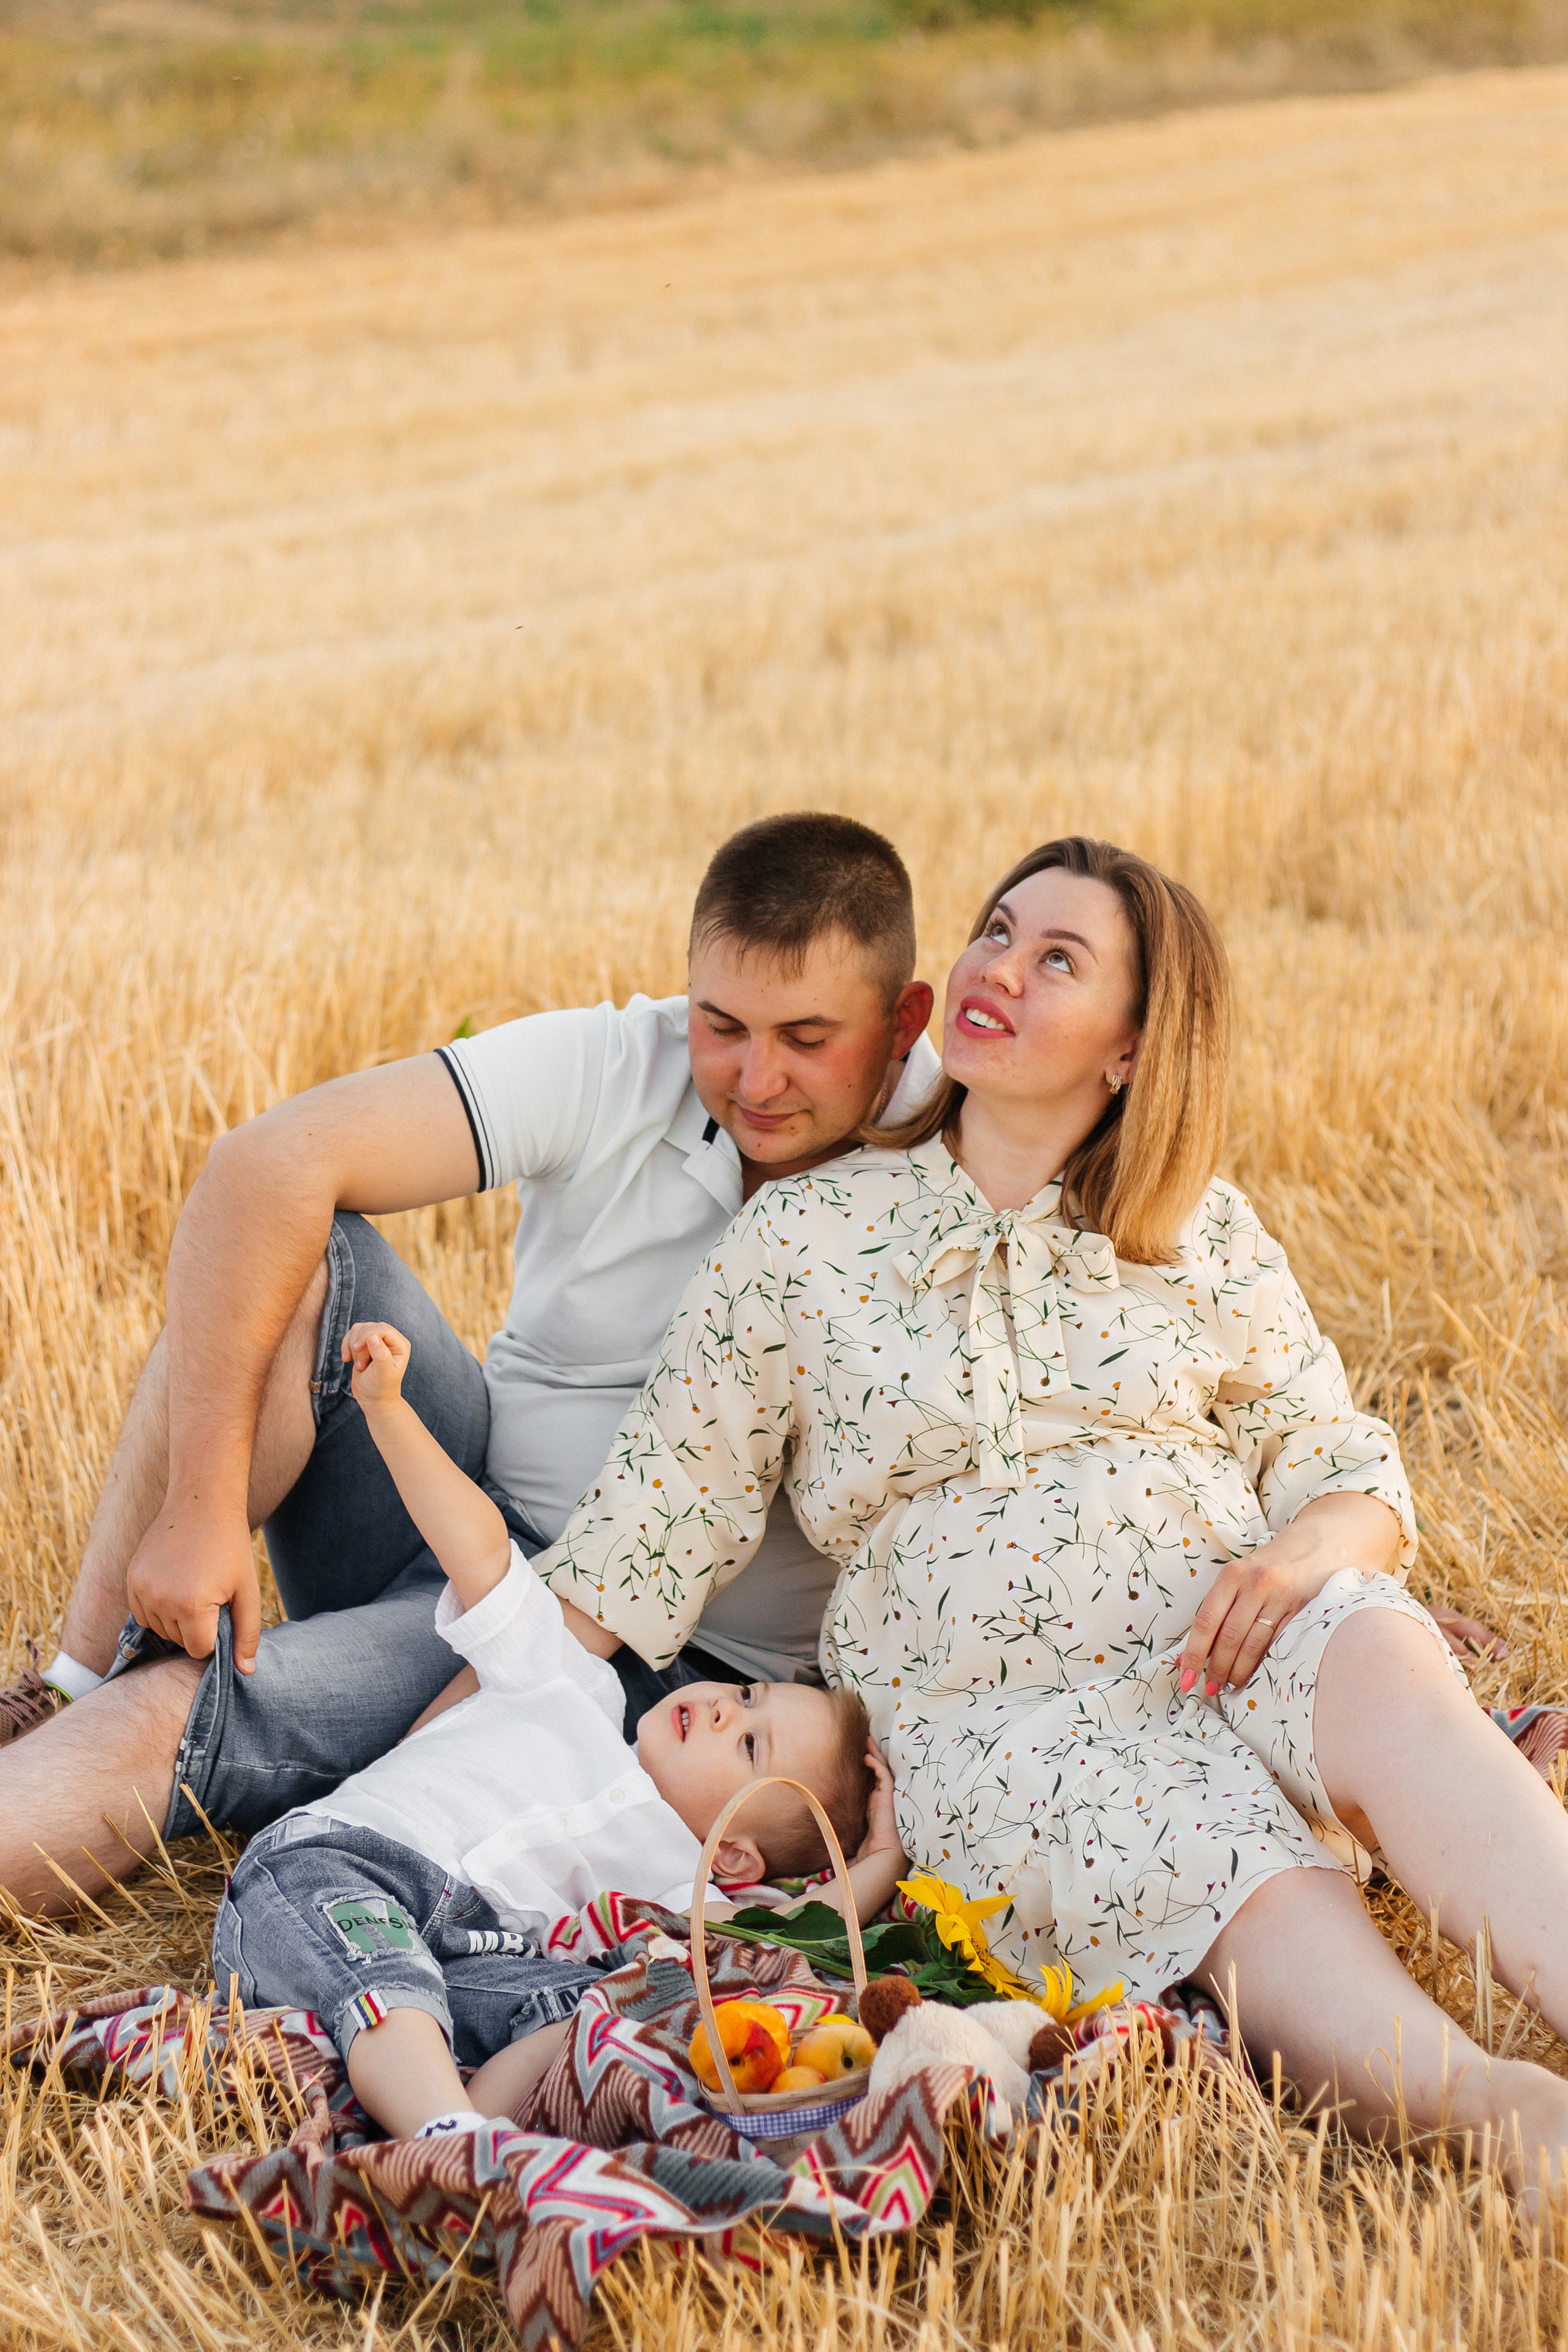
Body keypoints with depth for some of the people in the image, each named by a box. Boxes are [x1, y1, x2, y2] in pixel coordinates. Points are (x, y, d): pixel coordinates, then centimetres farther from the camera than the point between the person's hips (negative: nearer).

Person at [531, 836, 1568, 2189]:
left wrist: (1316, 1542, -10)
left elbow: (1346, 1466, 16)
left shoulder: (1205, 1236, 17)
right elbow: (647, 1528, 12)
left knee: (1388, 1672, -36)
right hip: (993, 1710, -2)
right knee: (1260, 1907, -35)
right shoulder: (805, 1239, 10)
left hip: (1225, 1638, 2)